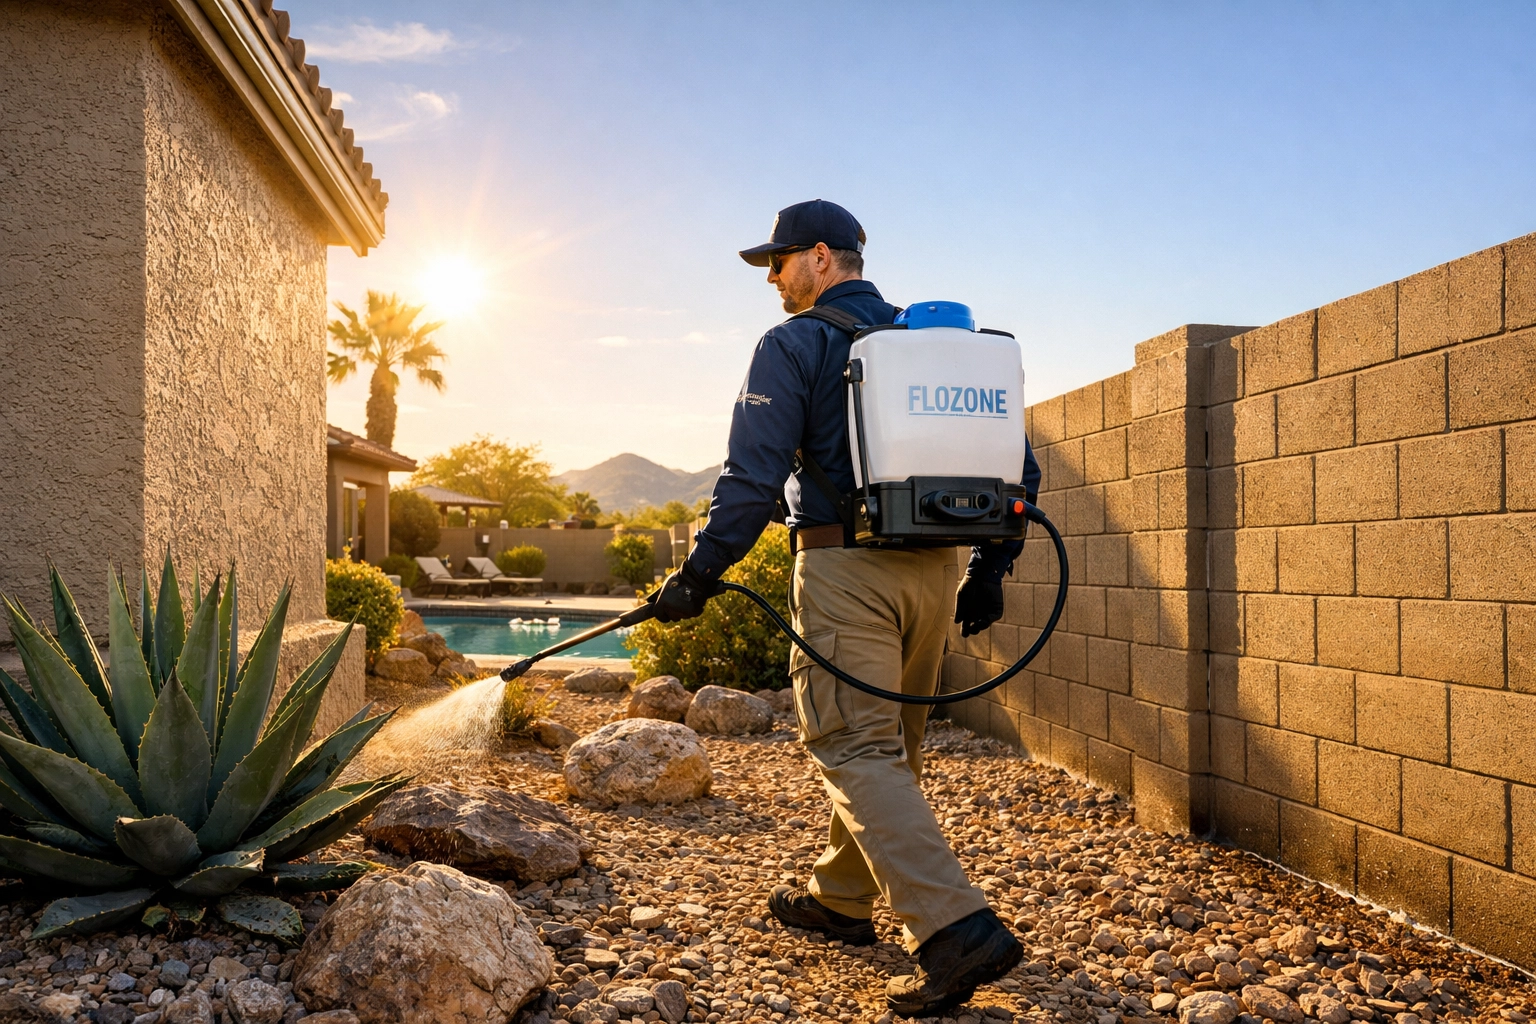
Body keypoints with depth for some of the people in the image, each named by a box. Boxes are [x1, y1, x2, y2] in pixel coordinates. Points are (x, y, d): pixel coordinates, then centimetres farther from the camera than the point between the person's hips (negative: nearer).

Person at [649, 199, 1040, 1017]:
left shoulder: (793, 345, -3)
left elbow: (752, 475, -12)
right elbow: (1017, 465, 12)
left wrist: (698, 575, -6)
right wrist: (990, 569, 16)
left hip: (845, 569, -7)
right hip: (933, 570, 7)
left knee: (857, 753, -5)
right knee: (892, 746, 16)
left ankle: (957, 929, -16)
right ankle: (841, 898, 33)